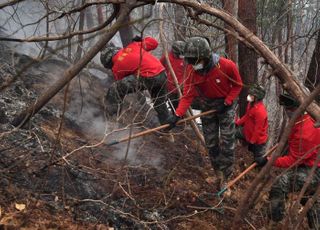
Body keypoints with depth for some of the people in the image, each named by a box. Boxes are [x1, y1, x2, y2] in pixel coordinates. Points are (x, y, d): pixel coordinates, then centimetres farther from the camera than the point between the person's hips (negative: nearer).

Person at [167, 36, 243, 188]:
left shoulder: (227, 66, -27)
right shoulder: (191, 70, -17)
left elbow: (238, 85, -10)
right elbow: (188, 94, -18)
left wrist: (227, 103, -18)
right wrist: (177, 115, -28)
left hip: (226, 104, -3)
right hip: (207, 106, 3)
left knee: (227, 142, -5)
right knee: (211, 142, 8)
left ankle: (225, 177, 6)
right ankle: (218, 173, 26)